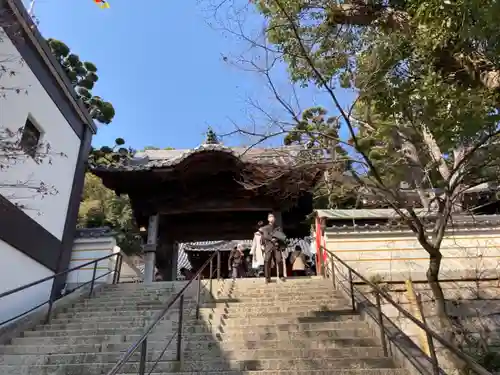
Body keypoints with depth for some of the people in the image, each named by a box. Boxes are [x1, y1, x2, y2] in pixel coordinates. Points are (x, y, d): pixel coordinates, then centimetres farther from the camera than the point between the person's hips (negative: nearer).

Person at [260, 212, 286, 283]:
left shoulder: (278, 227, 17)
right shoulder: (265, 228, 13)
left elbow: (283, 236, 10)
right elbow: (265, 236, -2)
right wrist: (272, 239, -15)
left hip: (277, 246, 1)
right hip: (268, 246, -1)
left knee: (279, 260, -10)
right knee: (267, 261, -10)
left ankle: (281, 275, 4)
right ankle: (267, 277, -7)